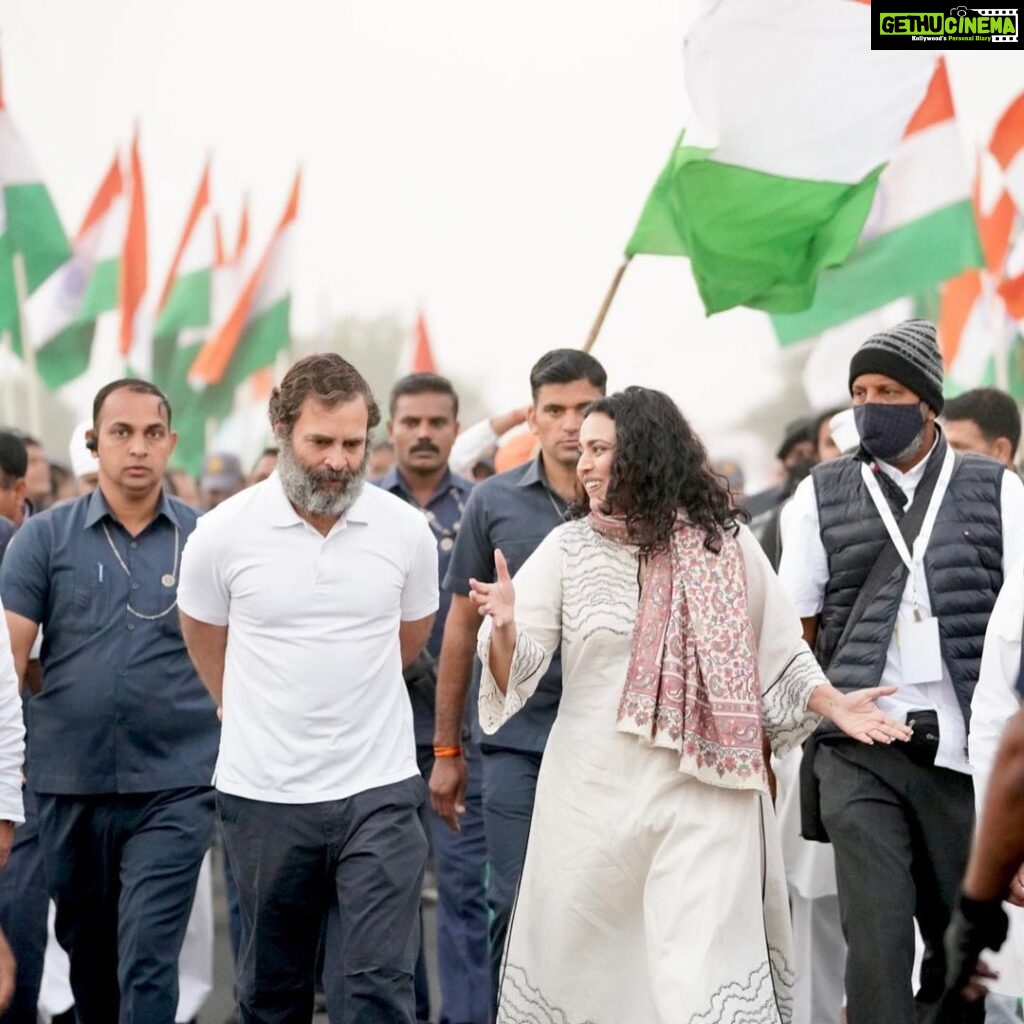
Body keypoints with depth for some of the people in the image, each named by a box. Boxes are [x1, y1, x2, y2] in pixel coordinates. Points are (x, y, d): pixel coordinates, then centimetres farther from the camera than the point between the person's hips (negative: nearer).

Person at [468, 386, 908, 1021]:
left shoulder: (725, 544, 4)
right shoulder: (568, 548, 4)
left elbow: (778, 653, 13)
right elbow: (517, 667, -2)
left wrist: (834, 705, -2)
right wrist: (505, 627, -23)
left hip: (704, 796, -1)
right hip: (594, 795, 2)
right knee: (584, 962, 8)